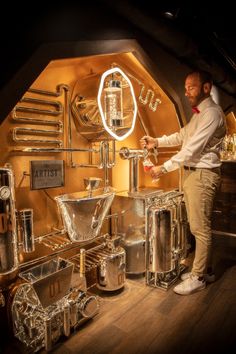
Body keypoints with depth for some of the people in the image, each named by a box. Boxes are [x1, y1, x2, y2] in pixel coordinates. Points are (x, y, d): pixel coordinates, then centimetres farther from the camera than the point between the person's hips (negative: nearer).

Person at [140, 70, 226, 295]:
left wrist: (164, 168, -19)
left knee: (200, 228, -2)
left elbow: (192, 148, -20)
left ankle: (198, 277, 12)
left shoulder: (212, 113, -13)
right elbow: (182, 136, 25)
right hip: (191, 173, 10)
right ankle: (205, 270, 28)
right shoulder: (199, 114, 19)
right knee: (198, 226, 14)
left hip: (202, 175, -9)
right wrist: (157, 141, 12)